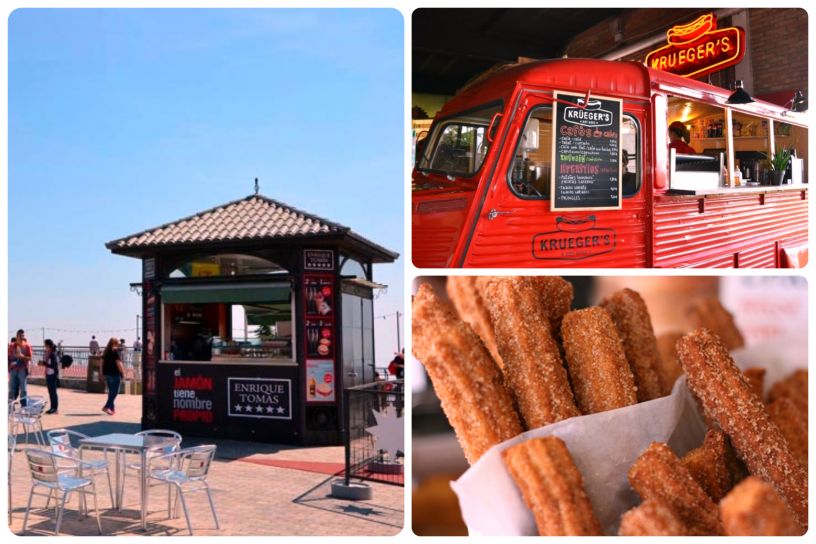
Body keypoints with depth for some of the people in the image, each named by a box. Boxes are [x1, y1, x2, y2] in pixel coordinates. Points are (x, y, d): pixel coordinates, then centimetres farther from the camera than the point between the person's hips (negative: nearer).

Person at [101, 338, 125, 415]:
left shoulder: (105, 352, 11)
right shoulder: (116, 351, -11)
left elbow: (102, 362, 12)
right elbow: (118, 363, -16)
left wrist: (102, 373, 16)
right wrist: (123, 372, -9)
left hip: (106, 374, 8)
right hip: (115, 374, -8)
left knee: (111, 391, 16)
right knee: (115, 392, -4)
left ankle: (112, 408, 19)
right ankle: (106, 407, -16)